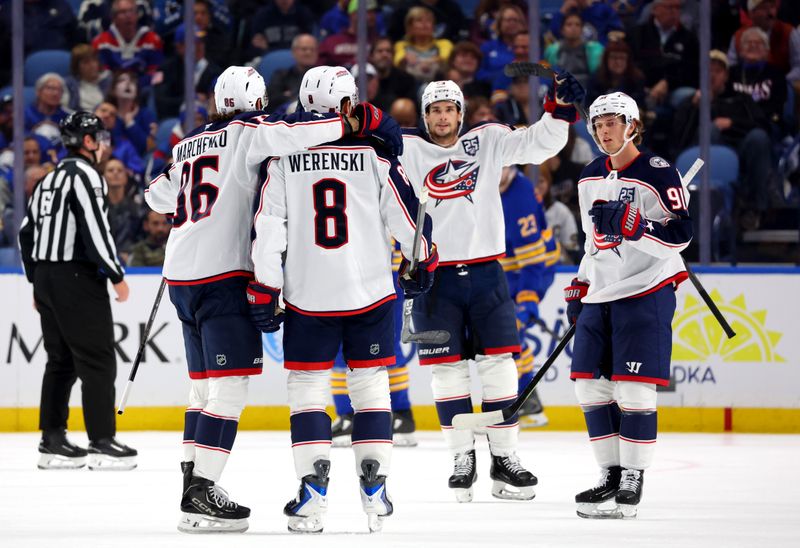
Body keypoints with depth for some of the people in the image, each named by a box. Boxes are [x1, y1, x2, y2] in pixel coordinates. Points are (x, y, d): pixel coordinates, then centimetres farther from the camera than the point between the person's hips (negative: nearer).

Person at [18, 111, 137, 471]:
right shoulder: (85, 174, -11)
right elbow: (95, 229, -20)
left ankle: (52, 441, 13)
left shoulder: (50, 179, 17)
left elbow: (27, 232, 20)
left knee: (61, 360, 13)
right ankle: (102, 443, -9)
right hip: (77, 278, -9)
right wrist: (117, 276, -14)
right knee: (98, 360, -6)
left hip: (46, 277, 9)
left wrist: (37, 280, 24)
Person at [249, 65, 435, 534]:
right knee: (370, 386, 11)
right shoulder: (373, 153, -4)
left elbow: (268, 229, -4)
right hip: (370, 293, 0)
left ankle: (313, 493, -3)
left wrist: (264, 294, 2)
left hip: (307, 298, 0)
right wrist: (422, 261, 19)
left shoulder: (284, 157, -2)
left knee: (307, 388, 7)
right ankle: (375, 491, 8)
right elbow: (406, 213, 1)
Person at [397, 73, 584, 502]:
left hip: (484, 272, 1)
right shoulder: (407, 149, 1)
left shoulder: (488, 142, 5)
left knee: (497, 362, 0)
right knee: (448, 368, 1)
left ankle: (504, 459, 6)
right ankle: (463, 458, 10)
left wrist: (560, 106, -14)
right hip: (433, 274, -1)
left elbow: (539, 144, 1)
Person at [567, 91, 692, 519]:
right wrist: (579, 287, 20)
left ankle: (633, 480, -5)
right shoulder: (590, 179, 13)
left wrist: (631, 224, -27)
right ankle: (611, 475, 13)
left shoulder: (658, 174, -10)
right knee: (590, 384, 4)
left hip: (647, 292, -7)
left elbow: (681, 234, -16)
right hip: (601, 294, 7)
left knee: (632, 387, -11)